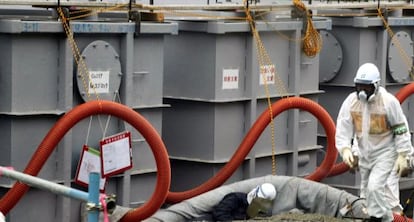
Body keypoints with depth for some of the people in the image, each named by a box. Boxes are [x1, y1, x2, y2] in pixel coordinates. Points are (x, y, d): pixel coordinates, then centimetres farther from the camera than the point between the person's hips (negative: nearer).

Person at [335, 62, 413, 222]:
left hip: (385, 153, -5)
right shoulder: (351, 101, -8)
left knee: (375, 186, -22)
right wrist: (345, 149, -25)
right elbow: (343, 129, -10)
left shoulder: (389, 102, -19)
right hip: (364, 153, 6)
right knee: (366, 191, 13)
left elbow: (401, 130, -12)